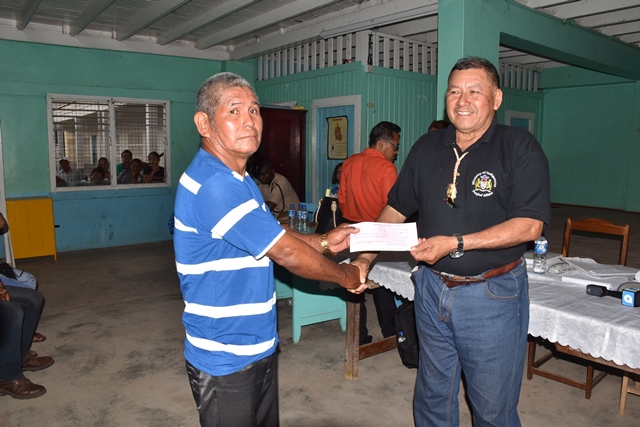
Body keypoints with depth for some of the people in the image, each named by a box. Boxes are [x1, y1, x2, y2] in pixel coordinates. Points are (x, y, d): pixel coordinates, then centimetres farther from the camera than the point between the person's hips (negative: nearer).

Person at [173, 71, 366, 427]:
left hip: (259, 346, 9)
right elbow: (286, 253, -23)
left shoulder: (237, 179, 8)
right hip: (226, 359, -9)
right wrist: (345, 276, -9)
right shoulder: (212, 184, -27)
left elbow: (274, 234, 15)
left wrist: (324, 242, 0)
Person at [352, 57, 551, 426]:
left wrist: (455, 243, -24)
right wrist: (366, 258, -1)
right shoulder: (427, 147, 5)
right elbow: (396, 208, 9)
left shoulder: (520, 147, -10)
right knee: (432, 397, 21)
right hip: (432, 288, 5)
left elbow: (530, 225, -17)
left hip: (492, 295, -4)